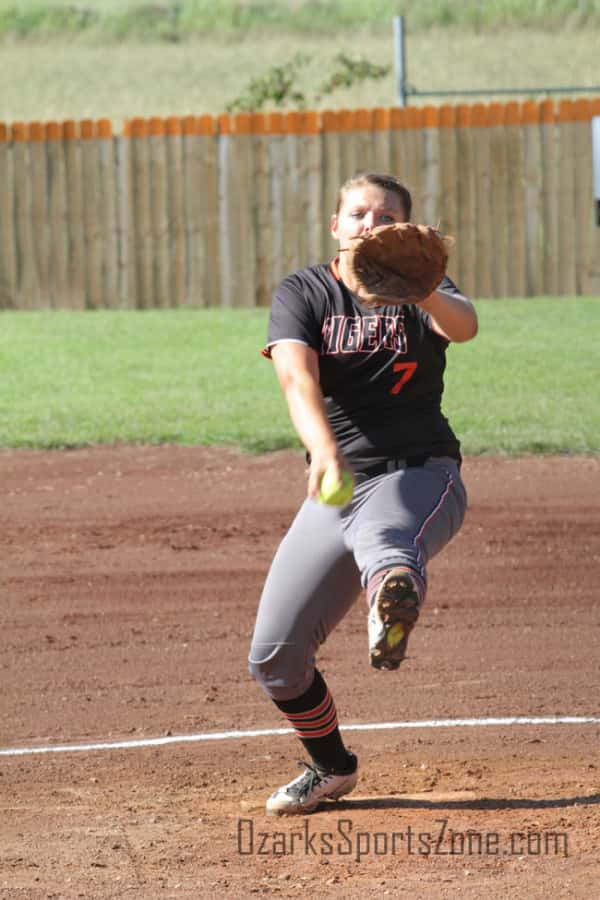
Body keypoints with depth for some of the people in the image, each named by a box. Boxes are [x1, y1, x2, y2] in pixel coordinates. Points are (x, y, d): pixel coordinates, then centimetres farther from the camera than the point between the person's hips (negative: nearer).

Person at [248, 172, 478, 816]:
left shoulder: (420, 293, 2)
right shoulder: (302, 293, 4)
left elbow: (464, 324, -23)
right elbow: (297, 375, -16)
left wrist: (423, 294, -48)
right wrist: (323, 449, -37)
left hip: (420, 476, -4)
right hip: (333, 493, 4)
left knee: (382, 540, -42)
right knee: (274, 656, 3)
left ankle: (394, 608, -78)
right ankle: (331, 769, 29)